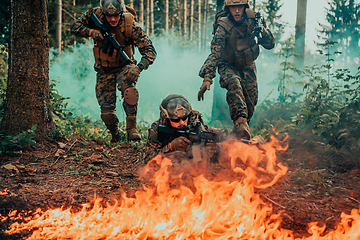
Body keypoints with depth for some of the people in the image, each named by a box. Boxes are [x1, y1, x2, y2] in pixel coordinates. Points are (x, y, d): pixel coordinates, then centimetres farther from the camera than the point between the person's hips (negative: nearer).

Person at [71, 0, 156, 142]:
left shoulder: (130, 25, -23)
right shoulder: (95, 15, -15)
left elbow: (150, 51, -25)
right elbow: (75, 27, -5)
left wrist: (139, 67, -43)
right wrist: (91, 32, -26)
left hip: (123, 66, -2)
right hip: (103, 70, 2)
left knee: (129, 89, -37)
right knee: (107, 113, -3)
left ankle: (131, 128, -25)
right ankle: (115, 136, 26)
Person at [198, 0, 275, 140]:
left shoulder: (251, 19, -14)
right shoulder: (223, 28, -26)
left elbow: (270, 44, -10)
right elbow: (215, 54, -33)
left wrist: (261, 29, -30)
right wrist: (207, 79, -44)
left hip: (247, 66, 4)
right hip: (228, 65, -4)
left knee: (250, 102, -1)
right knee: (234, 83, -36)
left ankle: (239, 132, 22)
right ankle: (241, 124, -42)